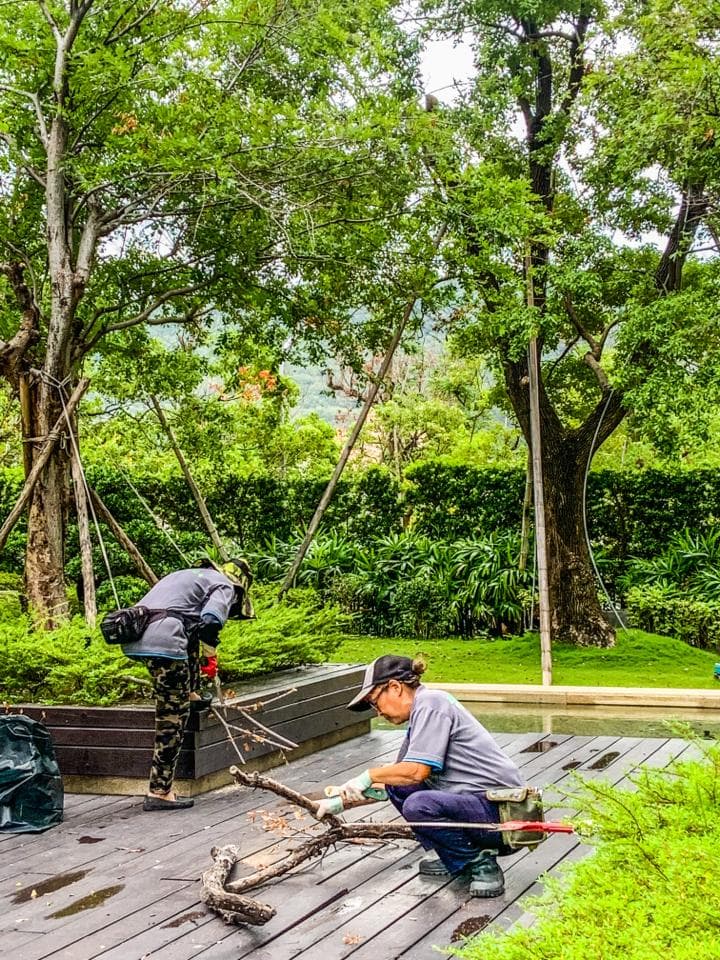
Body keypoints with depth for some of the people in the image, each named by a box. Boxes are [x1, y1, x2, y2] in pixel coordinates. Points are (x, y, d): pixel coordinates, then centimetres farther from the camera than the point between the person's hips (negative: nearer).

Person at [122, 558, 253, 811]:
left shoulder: (190, 576, 35)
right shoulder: (225, 585, 10)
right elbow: (210, 621, -11)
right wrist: (210, 659, 6)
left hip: (134, 638, 8)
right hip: (163, 641, -8)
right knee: (172, 717, 0)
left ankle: (189, 694, 41)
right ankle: (159, 791, 3)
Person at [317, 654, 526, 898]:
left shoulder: (431, 703, -12)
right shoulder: (420, 715, 17)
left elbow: (417, 770, -22)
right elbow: (389, 787, 25)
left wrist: (369, 776, -8)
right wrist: (343, 800, 23)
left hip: (501, 811, -10)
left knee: (419, 805, -30)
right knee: (397, 785, 9)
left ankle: (481, 864, -7)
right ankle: (455, 861, 14)